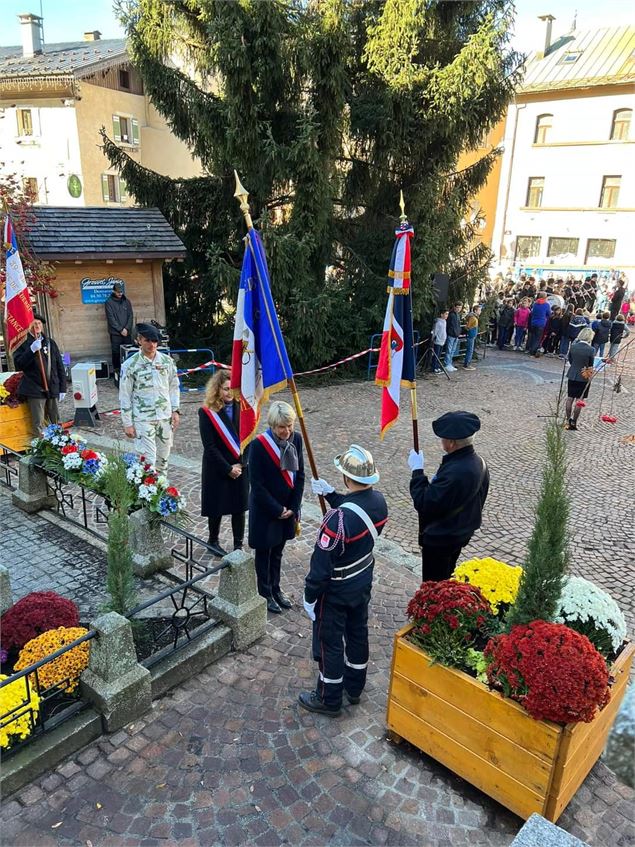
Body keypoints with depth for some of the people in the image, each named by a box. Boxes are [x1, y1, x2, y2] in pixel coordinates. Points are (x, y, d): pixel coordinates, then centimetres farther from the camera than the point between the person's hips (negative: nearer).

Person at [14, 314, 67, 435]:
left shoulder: (50, 343, 10)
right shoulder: (23, 344, -1)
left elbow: (60, 366, 11)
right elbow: (19, 364, -13)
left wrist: (62, 388, 6)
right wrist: (32, 350, -24)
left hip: (52, 389, 4)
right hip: (35, 390, -3)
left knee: (56, 422, 12)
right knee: (38, 425, 0)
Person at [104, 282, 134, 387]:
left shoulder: (127, 301, 11)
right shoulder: (109, 302, 0)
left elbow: (130, 316, 8)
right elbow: (111, 318, -7)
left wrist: (127, 328, -6)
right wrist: (121, 329, -11)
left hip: (127, 332, 3)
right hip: (115, 333, -3)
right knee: (116, 353, -2)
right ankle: (117, 373, 2)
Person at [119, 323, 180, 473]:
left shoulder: (167, 361, 1)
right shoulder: (130, 365, -9)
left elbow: (174, 386, 11)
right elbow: (125, 396, -5)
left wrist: (175, 410, 3)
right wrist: (127, 424, -6)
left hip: (165, 416, 4)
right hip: (143, 419, -4)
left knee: (163, 457, 14)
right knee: (148, 460, -7)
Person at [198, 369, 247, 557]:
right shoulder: (207, 412, -12)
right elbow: (210, 446, -13)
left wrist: (241, 464, -10)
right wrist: (227, 468, -14)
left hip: (240, 467, 3)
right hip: (217, 469, -3)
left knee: (239, 507, 8)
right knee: (217, 507, 10)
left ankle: (238, 546, 23)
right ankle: (213, 541, 33)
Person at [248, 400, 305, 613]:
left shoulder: (296, 439, -8)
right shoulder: (259, 445, -23)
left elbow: (300, 475, 0)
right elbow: (257, 484, -19)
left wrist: (293, 507, -3)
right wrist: (277, 509, -14)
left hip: (288, 509, 5)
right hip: (264, 510, -5)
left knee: (277, 551, 22)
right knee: (264, 553, 14)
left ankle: (276, 589, 40)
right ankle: (265, 593, 32)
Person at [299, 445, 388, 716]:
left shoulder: (338, 518, -36)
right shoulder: (378, 501, -13)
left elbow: (322, 564, -27)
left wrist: (309, 596, -13)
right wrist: (332, 495, 5)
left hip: (336, 590, -7)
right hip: (363, 581, 7)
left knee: (330, 642, 14)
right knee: (357, 633, 25)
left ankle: (329, 699, 34)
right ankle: (354, 687, 46)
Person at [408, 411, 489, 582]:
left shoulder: (454, 473, -37)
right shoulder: (478, 462, -7)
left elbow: (424, 504, -30)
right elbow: (480, 497, 8)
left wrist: (417, 470, -22)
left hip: (440, 538, -9)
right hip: (462, 532, 9)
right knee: (446, 579, 28)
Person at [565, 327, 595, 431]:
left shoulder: (573, 346, -7)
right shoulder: (591, 350, -17)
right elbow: (591, 364, -6)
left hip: (572, 375, 4)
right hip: (584, 377, -3)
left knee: (570, 398, 12)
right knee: (580, 400, 5)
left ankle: (568, 420, 18)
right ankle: (574, 422, 6)